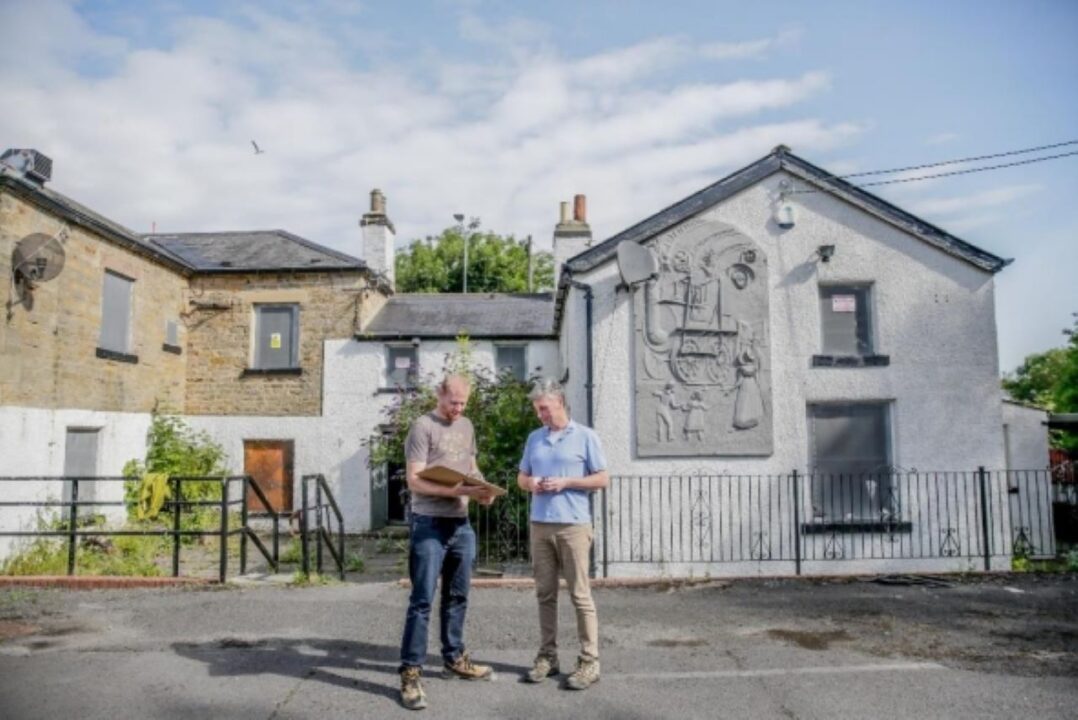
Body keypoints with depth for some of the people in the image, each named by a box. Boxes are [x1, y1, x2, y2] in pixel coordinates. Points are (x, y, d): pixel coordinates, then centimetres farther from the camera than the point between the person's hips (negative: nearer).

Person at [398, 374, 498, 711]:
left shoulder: (466, 426, 13)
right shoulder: (423, 427, -9)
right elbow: (414, 480, -15)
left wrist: (483, 490, 0)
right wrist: (454, 491, -25)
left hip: (462, 524, 7)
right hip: (430, 524, -7)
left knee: (457, 597, 15)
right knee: (422, 600, -3)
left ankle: (454, 659, 29)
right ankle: (410, 673, 5)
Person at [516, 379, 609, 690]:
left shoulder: (585, 437, -1)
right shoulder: (534, 438, 14)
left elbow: (602, 479, -2)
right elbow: (521, 478, 20)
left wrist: (565, 482, -12)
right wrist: (530, 483, -4)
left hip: (573, 525, -5)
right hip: (540, 524, 5)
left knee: (580, 595, -1)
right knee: (545, 593, 9)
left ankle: (589, 662, 6)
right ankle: (547, 657, 19)